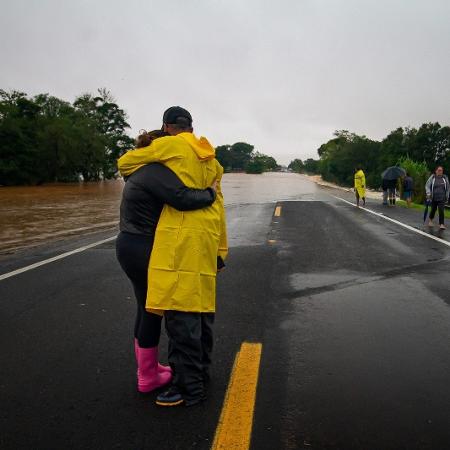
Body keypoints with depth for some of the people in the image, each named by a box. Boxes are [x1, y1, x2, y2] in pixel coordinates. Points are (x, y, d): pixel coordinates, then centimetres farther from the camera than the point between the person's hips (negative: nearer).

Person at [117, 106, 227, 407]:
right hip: (207, 238, 8)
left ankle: (189, 387, 1)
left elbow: (124, 163, 9)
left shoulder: (169, 145, 1)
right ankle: (201, 371, 29)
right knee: (201, 304, 15)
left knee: (180, 310, -5)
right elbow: (218, 205, 17)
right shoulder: (210, 159, 21)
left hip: (181, 237, -8)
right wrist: (221, 249, 18)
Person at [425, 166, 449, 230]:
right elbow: (427, 186, 0)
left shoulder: (445, 178, 4)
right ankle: (430, 220, 40)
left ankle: (441, 224, -7)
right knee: (433, 210, 14)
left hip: (442, 198, 0)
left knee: (441, 211, -10)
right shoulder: (432, 178, -1)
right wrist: (428, 194, -12)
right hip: (434, 198, 0)